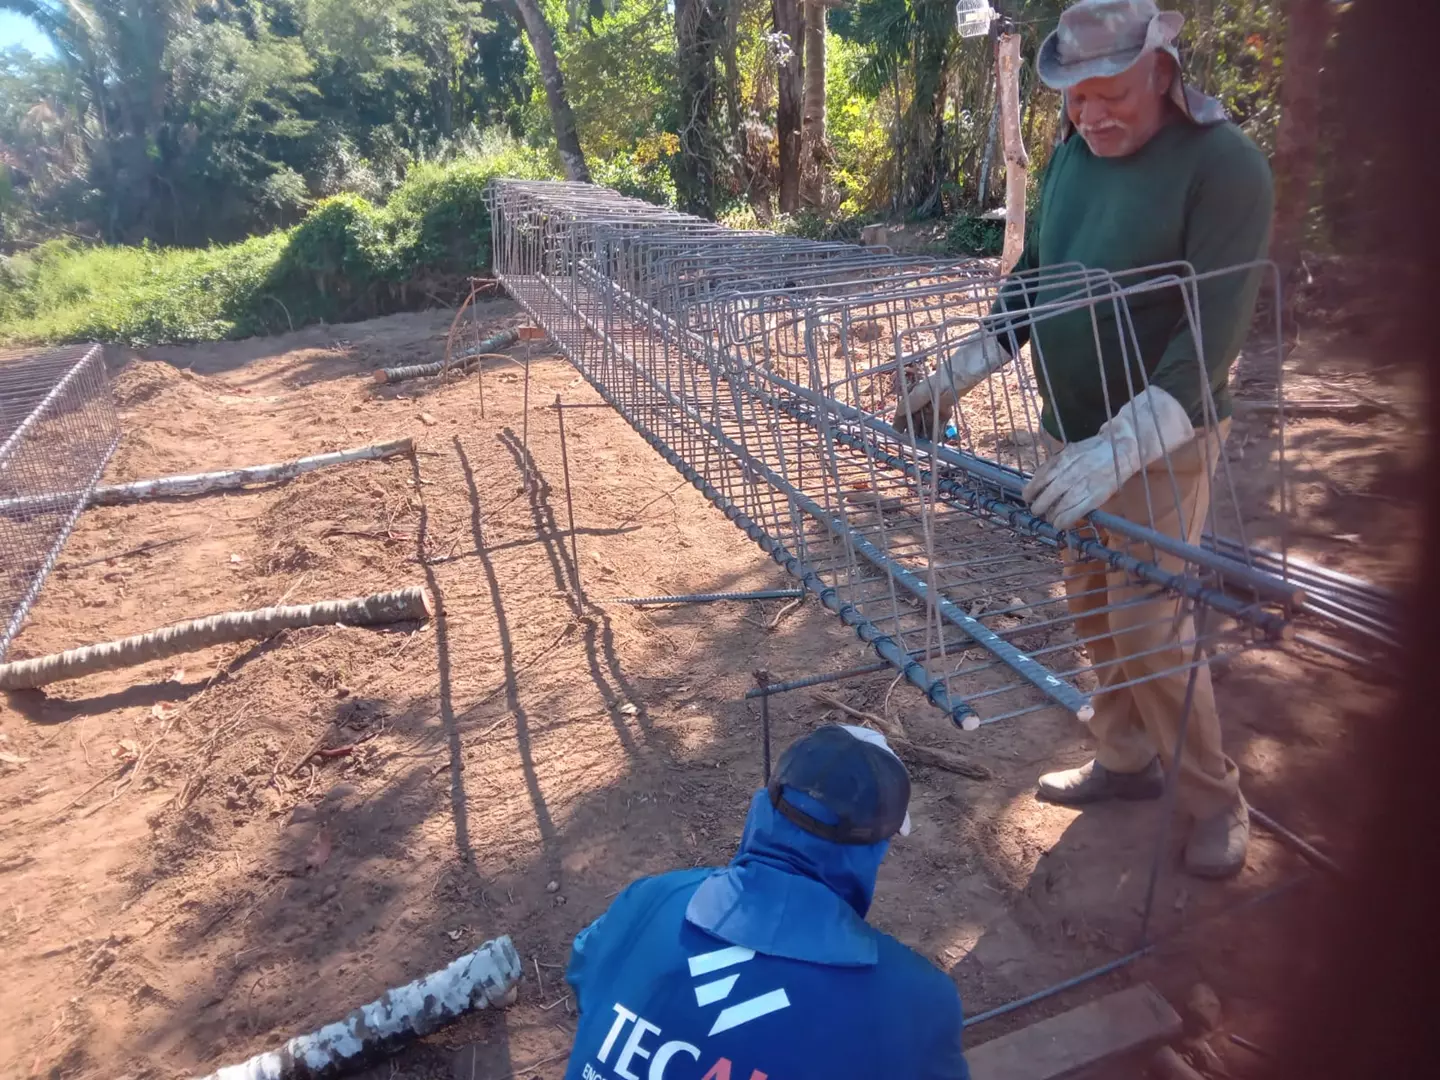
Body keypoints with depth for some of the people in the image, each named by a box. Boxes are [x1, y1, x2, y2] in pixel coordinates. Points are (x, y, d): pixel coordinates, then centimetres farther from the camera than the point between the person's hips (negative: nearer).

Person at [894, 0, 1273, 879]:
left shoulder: (1225, 165, -17)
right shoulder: (1073, 153, 5)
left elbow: (1211, 336, -25)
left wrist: (1116, 450, -35)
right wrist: (960, 373, 0)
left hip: (1162, 441, -7)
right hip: (1074, 433, 7)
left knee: (1148, 627, -4)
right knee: (1093, 611, 14)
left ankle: (1218, 799, 19)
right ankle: (1128, 762, 34)